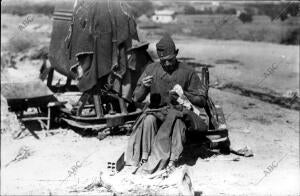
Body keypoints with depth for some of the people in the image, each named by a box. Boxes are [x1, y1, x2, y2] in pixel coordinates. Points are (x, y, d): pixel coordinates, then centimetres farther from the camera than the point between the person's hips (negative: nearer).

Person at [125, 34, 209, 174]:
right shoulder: (151, 69, 2)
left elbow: (202, 101, 0)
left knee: (177, 120, -35)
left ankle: (172, 161, -29)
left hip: (178, 111, -1)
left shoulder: (187, 72, -3)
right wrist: (144, 87, -19)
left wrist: (184, 94, -18)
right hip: (156, 110, 1)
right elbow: (136, 98, 3)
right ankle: (144, 157, -23)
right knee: (148, 120, -32)